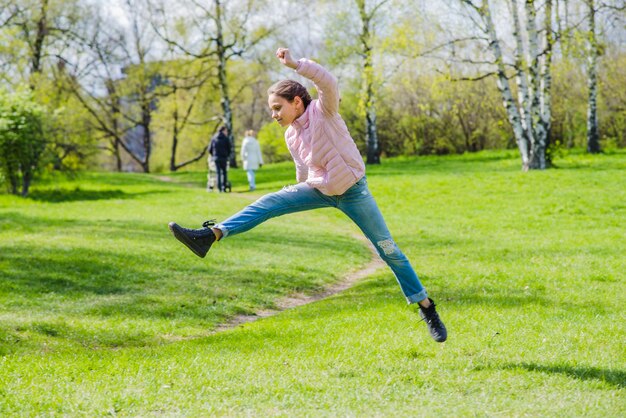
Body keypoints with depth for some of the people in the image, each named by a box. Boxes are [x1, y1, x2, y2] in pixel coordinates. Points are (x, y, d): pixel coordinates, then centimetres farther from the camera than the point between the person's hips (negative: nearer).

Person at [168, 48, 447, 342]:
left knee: (388, 250, -2)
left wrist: (294, 64, -44)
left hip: (352, 191, -5)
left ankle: (426, 308, 10)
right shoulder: (291, 135, 2)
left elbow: (328, 82, -37)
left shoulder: (323, 111, -17)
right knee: (269, 203, -14)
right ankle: (209, 236, -24)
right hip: (319, 190, 5)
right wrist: (301, 197, 27)